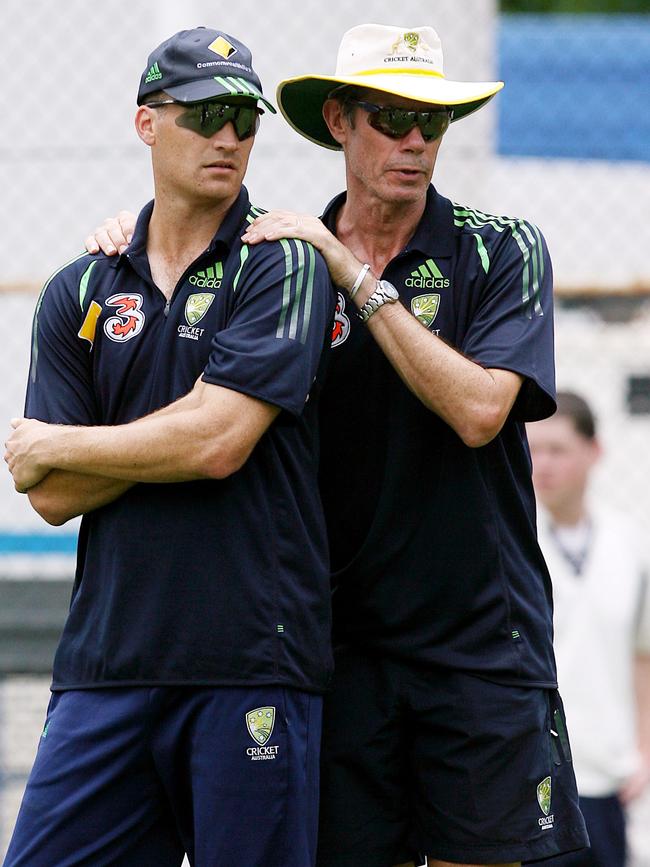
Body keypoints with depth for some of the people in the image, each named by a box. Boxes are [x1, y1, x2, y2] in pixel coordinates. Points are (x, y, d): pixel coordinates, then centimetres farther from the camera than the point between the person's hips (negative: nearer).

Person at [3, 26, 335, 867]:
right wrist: (180, 436, -6)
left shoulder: (283, 268, 0)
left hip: (251, 665, -4)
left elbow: (218, 443, -12)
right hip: (106, 664, 4)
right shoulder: (78, 294, 12)